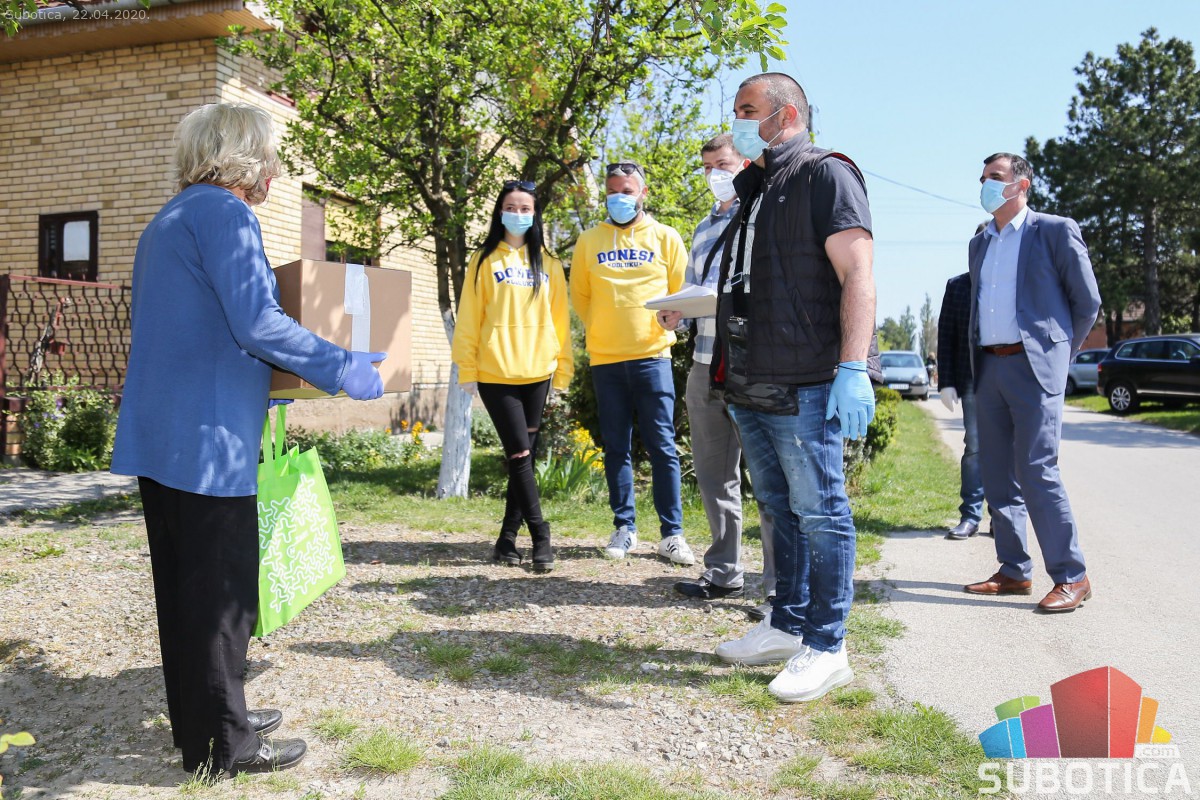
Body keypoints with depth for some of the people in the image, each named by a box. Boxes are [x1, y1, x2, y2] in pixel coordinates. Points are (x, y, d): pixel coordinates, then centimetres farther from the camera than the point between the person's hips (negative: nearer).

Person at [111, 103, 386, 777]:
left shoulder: (168, 219, 20)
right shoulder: (224, 213, -11)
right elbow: (257, 322, -21)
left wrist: (258, 390, 30)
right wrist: (342, 369, -13)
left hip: (158, 433, 10)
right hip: (208, 437, -10)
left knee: (184, 587, 17)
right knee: (221, 592, 0)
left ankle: (203, 721, 31)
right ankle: (222, 744, 12)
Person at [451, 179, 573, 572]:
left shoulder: (548, 264, 11)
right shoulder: (485, 260, 4)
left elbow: (559, 319, 12)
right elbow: (469, 319, 3)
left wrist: (563, 369, 7)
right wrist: (467, 370, -2)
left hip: (537, 373, 3)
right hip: (496, 374, -3)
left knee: (524, 455, 6)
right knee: (519, 453, -8)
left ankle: (508, 537, 16)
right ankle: (540, 536, -1)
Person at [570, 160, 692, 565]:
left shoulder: (666, 238, 6)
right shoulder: (589, 241, 9)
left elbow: (682, 292, 9)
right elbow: (579, 295, 16)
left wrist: (666, 321, -5)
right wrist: (603, 328, 10)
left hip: (652, 354, -2)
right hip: (605, 359, 2)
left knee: (662, 446, -3)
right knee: (616, 446, 7)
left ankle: (672, 534, 4)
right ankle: (624, 527, 17)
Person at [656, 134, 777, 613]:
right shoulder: (704, 229, 23)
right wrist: (676, 312, 6)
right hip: (705, 362, 8)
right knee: (713, 473, 12)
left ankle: (780, 586, 3)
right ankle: (723, 573, 24)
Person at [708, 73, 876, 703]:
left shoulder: (825, 174, -5)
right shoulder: (754, 189, 22)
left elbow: (857, 277, -16)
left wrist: (853, 368, -24)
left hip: (804, 388, -9)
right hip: (752, 388, 9)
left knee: (818, 510, -2)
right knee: (781, 509, 15)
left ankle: (826, 647, 8)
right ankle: (787, 625, 27)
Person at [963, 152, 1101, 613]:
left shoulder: (1055, 230, 0)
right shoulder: (979, 244, 18)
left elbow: (1088, 301, 2)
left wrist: (1059, 355, 5)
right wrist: (976, 365, 13)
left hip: (1033, 367, -6)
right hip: (989, 368, 6)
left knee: (1037, 473, -11)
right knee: (998, 476, 7)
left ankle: (1071, 577, 1)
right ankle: (1014, 572, 16)